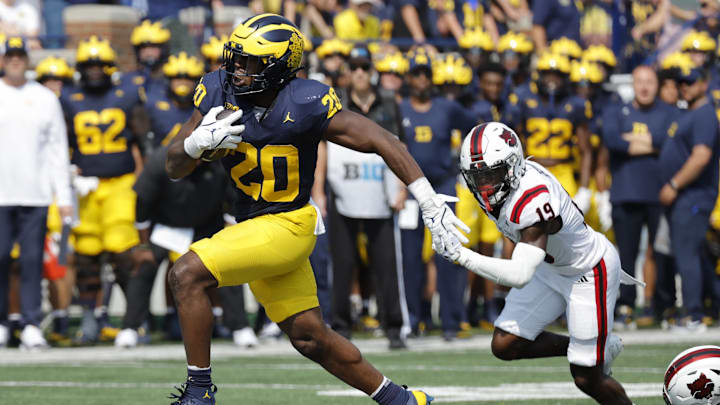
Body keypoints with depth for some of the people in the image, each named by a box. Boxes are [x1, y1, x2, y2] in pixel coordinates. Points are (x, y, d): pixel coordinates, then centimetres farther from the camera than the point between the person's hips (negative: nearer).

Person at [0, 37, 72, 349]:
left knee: (32, 259, -2)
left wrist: (64, 196, 3)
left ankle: (32, 325, 1)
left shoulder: (45, 98, 9)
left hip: (35, 193, 1)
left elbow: (58, 150, 9)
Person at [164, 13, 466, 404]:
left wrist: (431, 203, -18)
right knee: (310, 339, 15)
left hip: (286, 226, -7)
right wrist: (199, 141, -23)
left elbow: (382, 142, -16)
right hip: (251, 224, 7)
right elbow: (174, 167, 0)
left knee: (187, 274, -21)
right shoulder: (219, 91, -5)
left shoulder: (304, 104, -20)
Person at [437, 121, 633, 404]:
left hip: (589, 275, -8)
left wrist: (460, 255, -42)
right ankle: (603, 349, 18)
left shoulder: (533, 200, -37)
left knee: (587, 380, -2)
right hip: (552, 267, 9)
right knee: (504, 346, 2)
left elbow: (520, 276, -42)